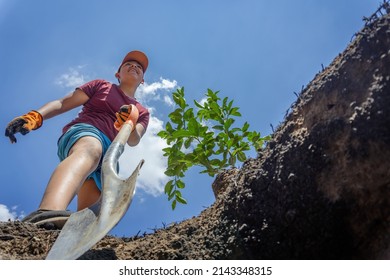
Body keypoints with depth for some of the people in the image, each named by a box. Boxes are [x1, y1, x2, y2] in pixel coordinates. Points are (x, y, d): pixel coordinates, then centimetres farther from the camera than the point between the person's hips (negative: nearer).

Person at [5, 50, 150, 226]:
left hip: (106, 158, 5)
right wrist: (35, 116, -7)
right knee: (90, 149, -41)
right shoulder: (101, 86, 22)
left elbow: (133, 140, 6)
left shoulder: (142, 113, 27)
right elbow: (62, 103, 13)